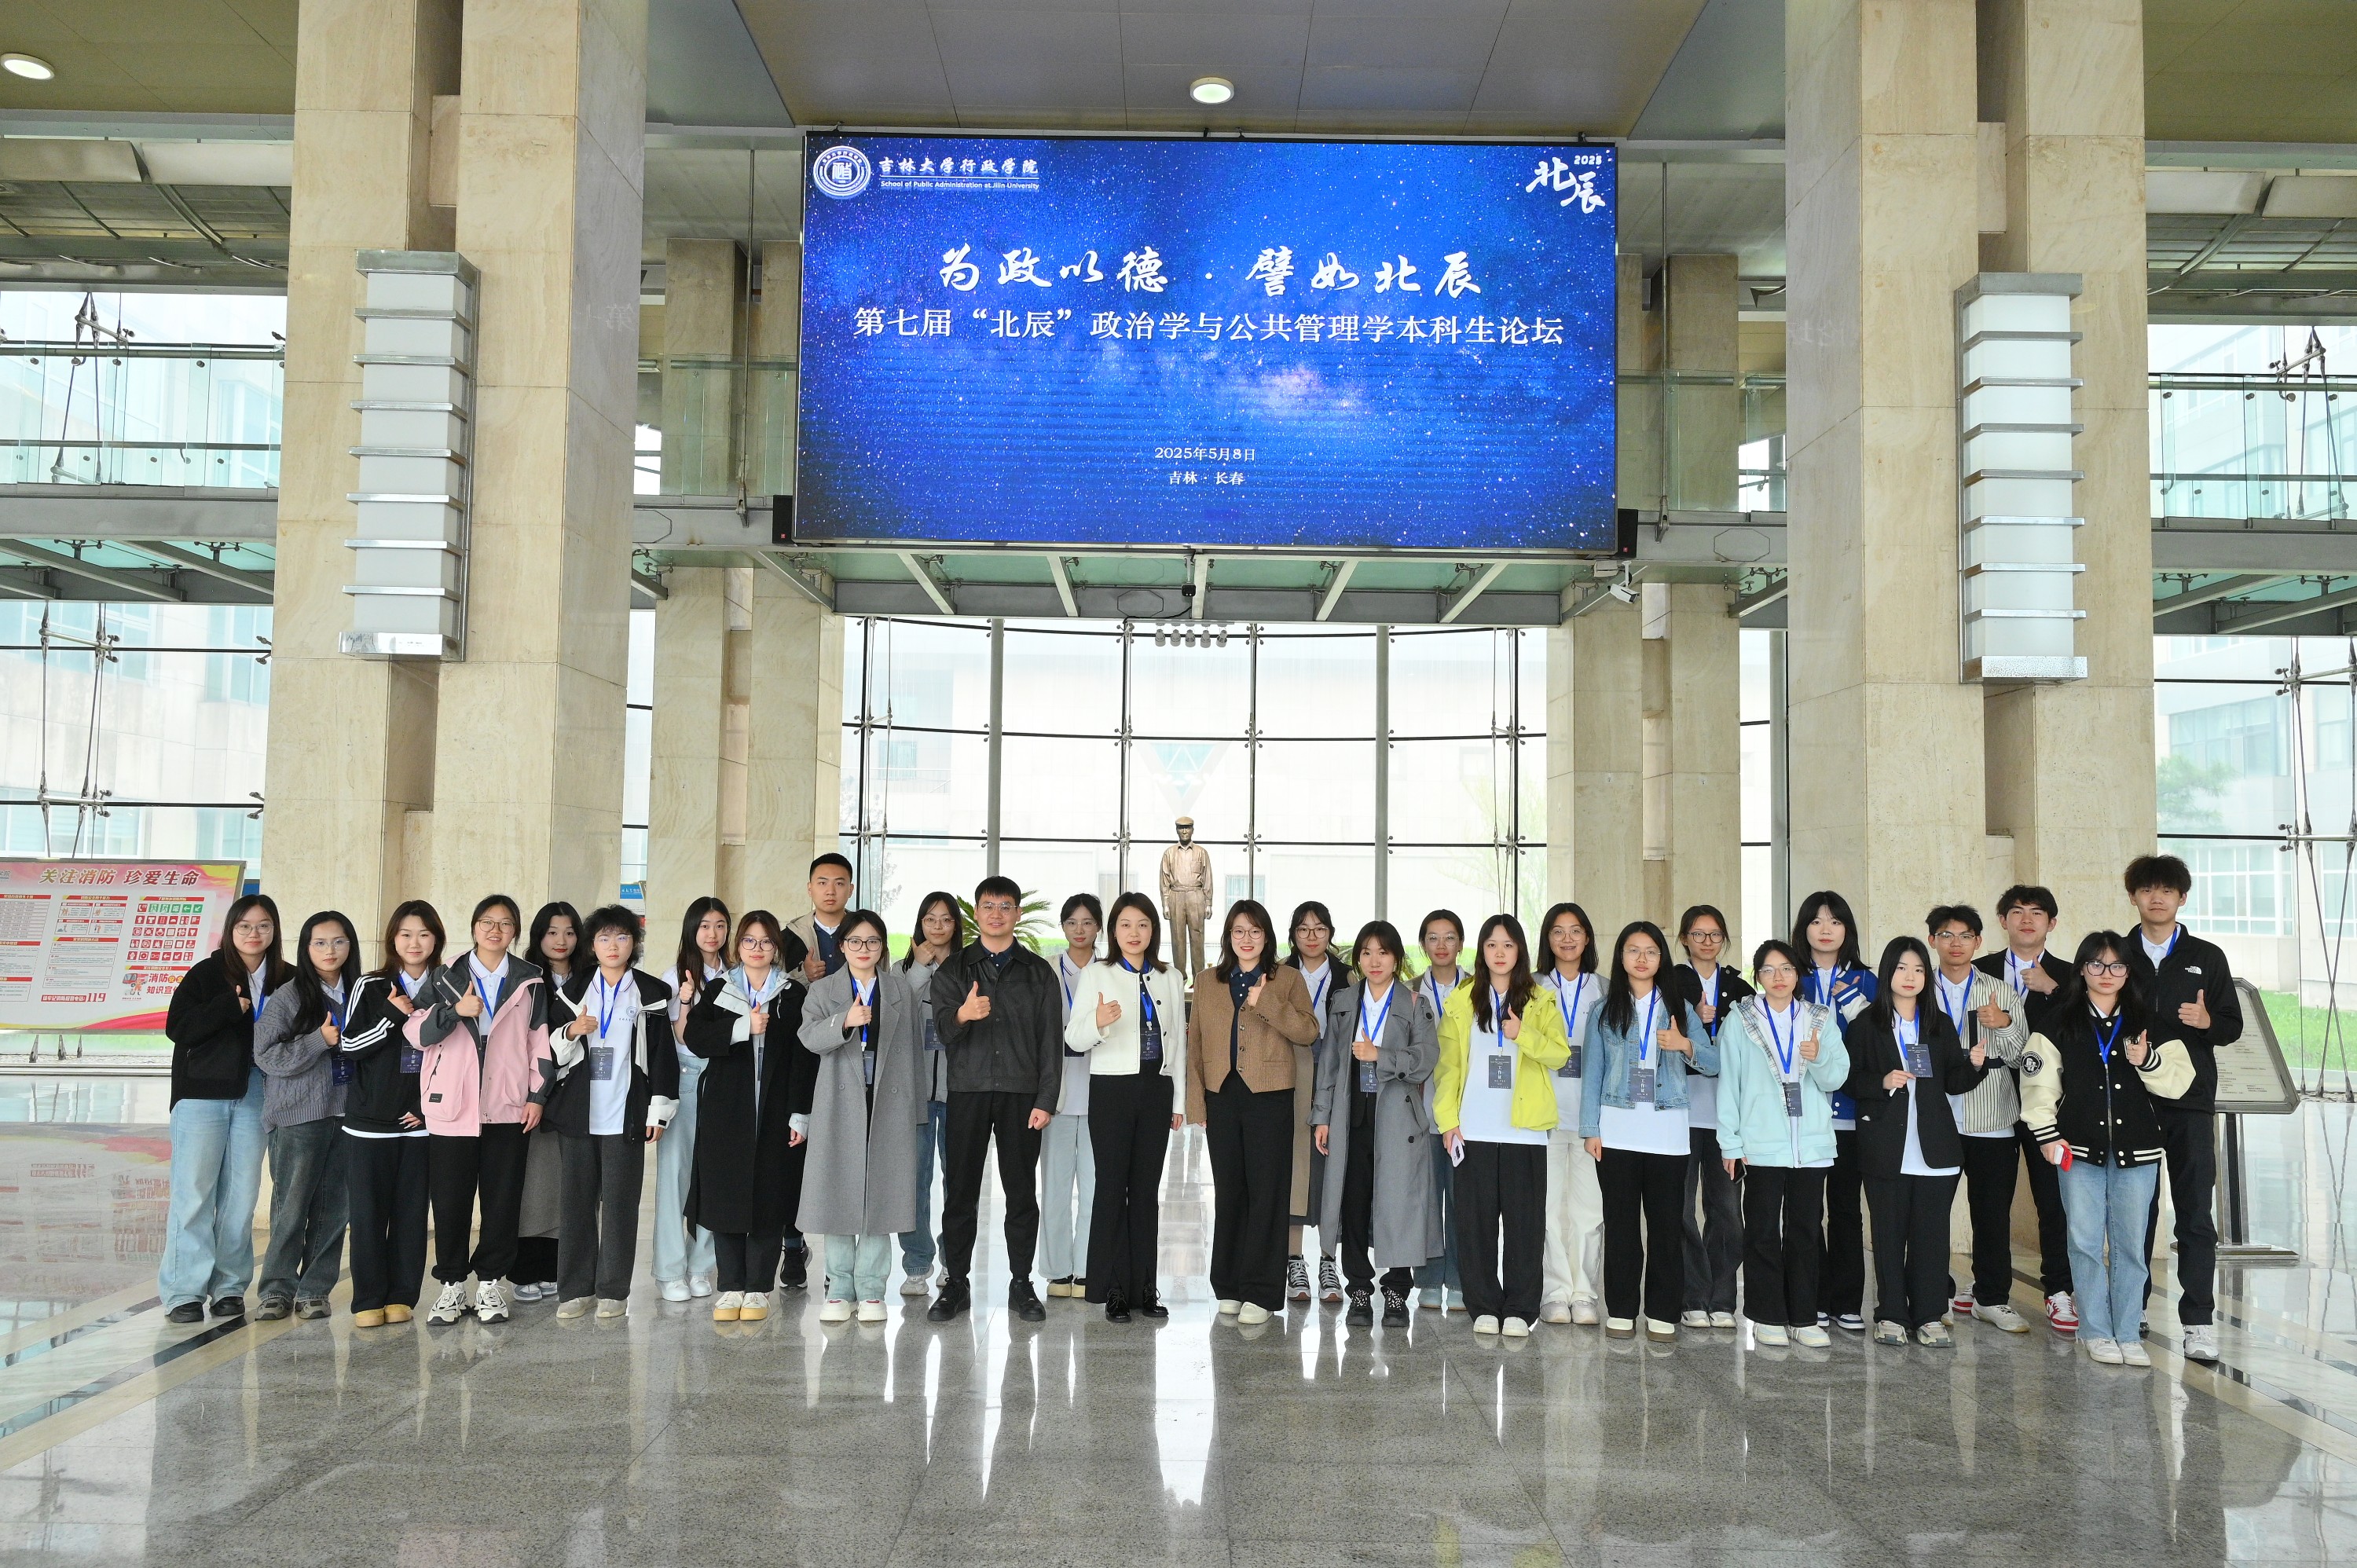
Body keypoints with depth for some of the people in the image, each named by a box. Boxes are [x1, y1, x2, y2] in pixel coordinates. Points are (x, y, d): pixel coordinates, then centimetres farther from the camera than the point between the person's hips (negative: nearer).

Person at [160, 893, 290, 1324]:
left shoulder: (287, 980, 7)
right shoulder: (207, 973, 0)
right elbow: (176, 1027, -7)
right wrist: (230, 1008, -16)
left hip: (256, 1097, 2)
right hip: (203, 1094, -2)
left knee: (242, 1193, 3)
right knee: (194, 1191, -3)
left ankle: (229, 1286, 11)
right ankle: (184, 1291, 2)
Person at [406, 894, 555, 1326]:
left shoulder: (530, 982, 9)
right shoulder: (446, 978, 8)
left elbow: (540, 1041, 9)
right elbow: (415, 1032, -2)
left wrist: (536, 1095, 2)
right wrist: (454, 1010, -19)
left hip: (507, 1108, 0)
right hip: (451, 1107, 0)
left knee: (503, 1199, 2)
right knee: (450, 1200, 2)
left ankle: (489, 1282, 14)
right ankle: (452, 1284, 14)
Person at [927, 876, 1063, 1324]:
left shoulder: (1038, 972, 9)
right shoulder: (954, 969, 9)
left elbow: (1051, 1040, 6)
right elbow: (942, 1028, -3)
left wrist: (1045, 1100, -3)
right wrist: (961, 1015, -27)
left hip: (1021, 1093, 0)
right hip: (967, 1090, 0)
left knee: (1021, 1192, 4)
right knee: (960, 1191, 3)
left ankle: (1021, 1284, 13)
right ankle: (955, 1283, 13)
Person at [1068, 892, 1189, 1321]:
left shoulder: (1170, 979, 12)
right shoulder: (1095, 975, 1)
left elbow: (1177, 1041, 15)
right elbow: (1073, 1039, -7)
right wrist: (1098, 1023, -28)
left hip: (1156, 1091, 3)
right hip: (1112, 1090, -3)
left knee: (1147, 1188, 6)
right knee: (1112, 1185, -3)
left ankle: (1144, 1286, 12)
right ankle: (1114, 1289, 4)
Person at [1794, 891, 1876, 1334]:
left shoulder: (1864, 982, 10)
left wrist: (1851, 1005, -10)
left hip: (1850, 1112, 1)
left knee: (1847, 1208, 5)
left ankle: (1847, 1303, 13)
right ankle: (1813, 1302, 8)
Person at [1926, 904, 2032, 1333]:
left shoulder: (2001, 993, 8)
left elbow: (2019, 1056, 4)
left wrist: (2004, 1025, -15)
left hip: (1992, 1121, 0)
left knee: (1993, 1212, 5)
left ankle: (1992, 1298, 17)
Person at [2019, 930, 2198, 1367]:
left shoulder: (2150, 1023, 8)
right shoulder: (2060, 1021, 3)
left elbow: (2180, 1080, 4)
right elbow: (2039, 1081, 1)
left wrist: (2147, 1061, -15)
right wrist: (2046, 1134, -6)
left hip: (2136, 1150, 1)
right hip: (2080, 1149, -1)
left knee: (2130, 1245, 6)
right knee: (2086, 1243, 1)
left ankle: (2127, 1334, 15)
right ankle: (2096, 1332, 13)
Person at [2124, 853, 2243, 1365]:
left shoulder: (2206, 957, 7)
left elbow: (2233, 1025, 6)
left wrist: (2207, 1022, -14)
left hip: (2190, 1100, -1)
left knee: (2195, 1214, -3)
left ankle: (2199, 1322, 0)